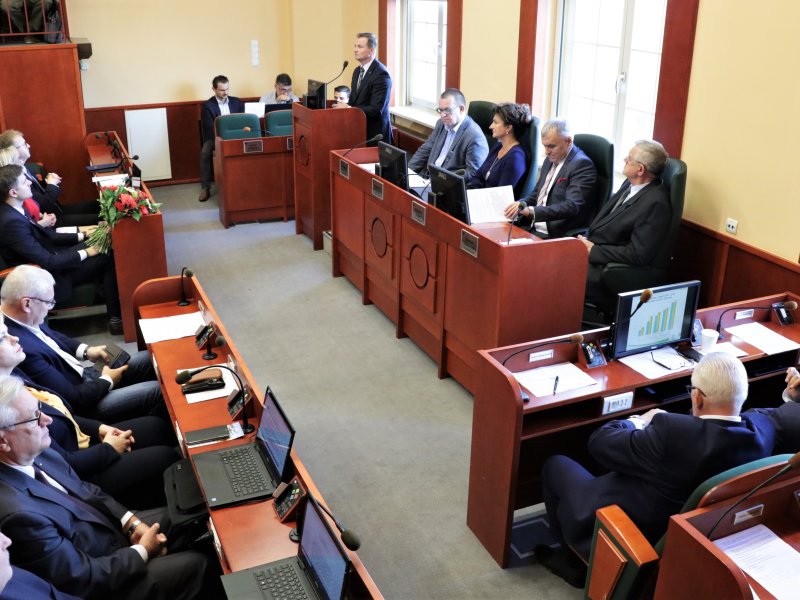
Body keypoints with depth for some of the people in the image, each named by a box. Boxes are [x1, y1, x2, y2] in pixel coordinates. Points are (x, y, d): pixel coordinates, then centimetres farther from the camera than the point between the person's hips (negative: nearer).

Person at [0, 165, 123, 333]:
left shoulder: (14, 210, -2)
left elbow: (45, 236, 11)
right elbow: (48, 263, -26)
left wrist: (82, 236, 3)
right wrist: (85, 253, -16)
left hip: (49, 257, 9)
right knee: (109, 259, -10)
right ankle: (116, 319, 1)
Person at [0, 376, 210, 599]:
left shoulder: (32, 453, -12)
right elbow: (81, 578, -25)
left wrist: (131, 522, -5)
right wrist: (142, 551, -13)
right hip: (102, 578, -7)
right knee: (194, 564, -6)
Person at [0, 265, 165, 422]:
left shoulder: (18, 319, -8)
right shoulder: (23, 350, -35)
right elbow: (74, 399, -28)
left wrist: (86, 350, 2)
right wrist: (107, 381, -11)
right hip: (80, 407, -9)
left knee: (149, 360, 9)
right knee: (157, 392, -10)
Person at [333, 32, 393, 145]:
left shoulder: (381, 74, -16)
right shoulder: (357, 71, 11)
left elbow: (376, 110, -22)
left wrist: (348, 108, -18)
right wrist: (343, 106, -3)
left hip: (374, 133, -8)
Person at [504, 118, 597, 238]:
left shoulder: (582, 164, -11)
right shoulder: (550, 159, 14)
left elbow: (572, 207, -23)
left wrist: (531, 211, -31)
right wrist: (521, 204, -2)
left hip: (557, 235, -8)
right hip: (534, 229, 8)